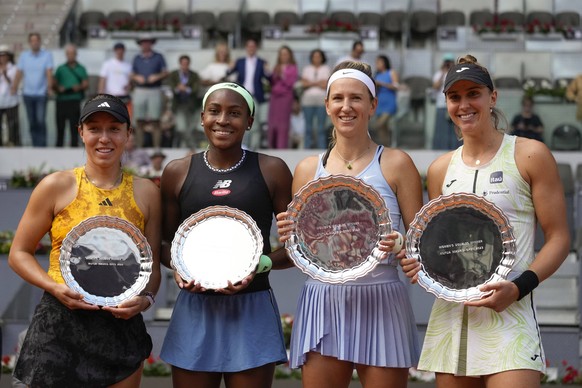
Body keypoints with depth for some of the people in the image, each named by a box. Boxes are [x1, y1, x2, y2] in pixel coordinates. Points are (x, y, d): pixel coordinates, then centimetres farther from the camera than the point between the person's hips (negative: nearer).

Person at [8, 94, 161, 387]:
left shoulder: (146, 193, 6)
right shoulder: (57, 186, -1)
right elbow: (19, 254, 4)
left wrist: (146, 298, -7)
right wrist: (55, 288, -12)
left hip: (122, 324, 2)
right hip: (60, 322, -2)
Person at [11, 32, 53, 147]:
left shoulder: (47, 55, -1)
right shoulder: (23, 55, 6)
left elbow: (49, 73, -11)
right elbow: (19, 73, 0)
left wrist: (49, 87, -26)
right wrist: (14, 87, -13)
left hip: (41, 94, -3)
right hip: (27, 93, 3)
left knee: (41, 120, -13)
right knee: (32, 123, 6)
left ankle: (42, 145, -8)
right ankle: (35, 146, 13)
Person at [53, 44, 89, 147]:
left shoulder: (81, 69, 14)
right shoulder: (61, 69, 15)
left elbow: (86, 84, 7)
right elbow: (54, 84, 10)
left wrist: (79, 87, -14)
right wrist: (58, 88, -12)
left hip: (74, 101, -1)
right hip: (61, 100, 1)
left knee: (74, 129, -4)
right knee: (60, 128, 2)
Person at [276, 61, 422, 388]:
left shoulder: (395, 164, 2)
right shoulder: (308, 169, 11)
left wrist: (400, 245, -18)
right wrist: (289, 236, -5)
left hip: (381, 303, -2)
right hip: (323, 305, 2)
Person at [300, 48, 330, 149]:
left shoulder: (326, 69, 11)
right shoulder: (307, 69, 15)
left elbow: (326, 85, -1)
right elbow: (303, 84, 3)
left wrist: (310, 83, -3)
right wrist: (318, 83, -5)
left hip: (322, 100, -1)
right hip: (308, 100, 1)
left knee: (321, 127, -4)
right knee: (308, 127, -1)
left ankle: (322, 151, -4)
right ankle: (307, 151, 1)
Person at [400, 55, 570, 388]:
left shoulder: (529, 155, 0)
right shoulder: (440, 169, 13)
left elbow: (558, 239, -2)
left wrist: (519, 287, -16)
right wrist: (423, 263, -1)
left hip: (509, 314, -4)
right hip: (450, 315, 5)